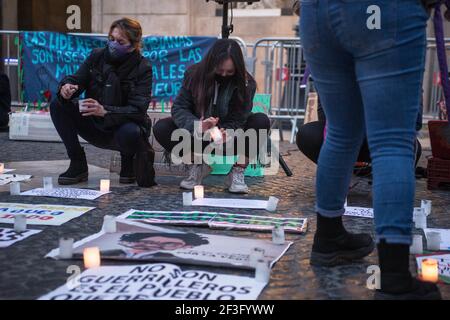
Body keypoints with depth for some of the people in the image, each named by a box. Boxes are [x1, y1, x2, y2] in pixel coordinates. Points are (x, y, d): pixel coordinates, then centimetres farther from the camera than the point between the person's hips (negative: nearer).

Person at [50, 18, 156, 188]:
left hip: (125, 125, -4)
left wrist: (105, 111, -39)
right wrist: (66, 87, -30)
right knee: (58, 105, -15)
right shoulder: (97, 56, -2)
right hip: (96, 127, 4)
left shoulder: (142, 68, -14)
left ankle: (129, 161, 0)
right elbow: (77, 79, -4)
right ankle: (78, 165, -7)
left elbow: (137, 110, -23)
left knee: (130, 133, -40)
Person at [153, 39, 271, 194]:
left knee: (262, 121, -28)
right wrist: (197, 126, -41)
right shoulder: (194, 73, -16)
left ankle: (238, 172, -16)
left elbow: (237, 120, -19)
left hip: (231, 135, -1)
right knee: (160, 128, -23)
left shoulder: (246, 83, -18)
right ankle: (198, 166, -2)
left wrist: (227, 133, -43)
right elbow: (179, 108, -20)